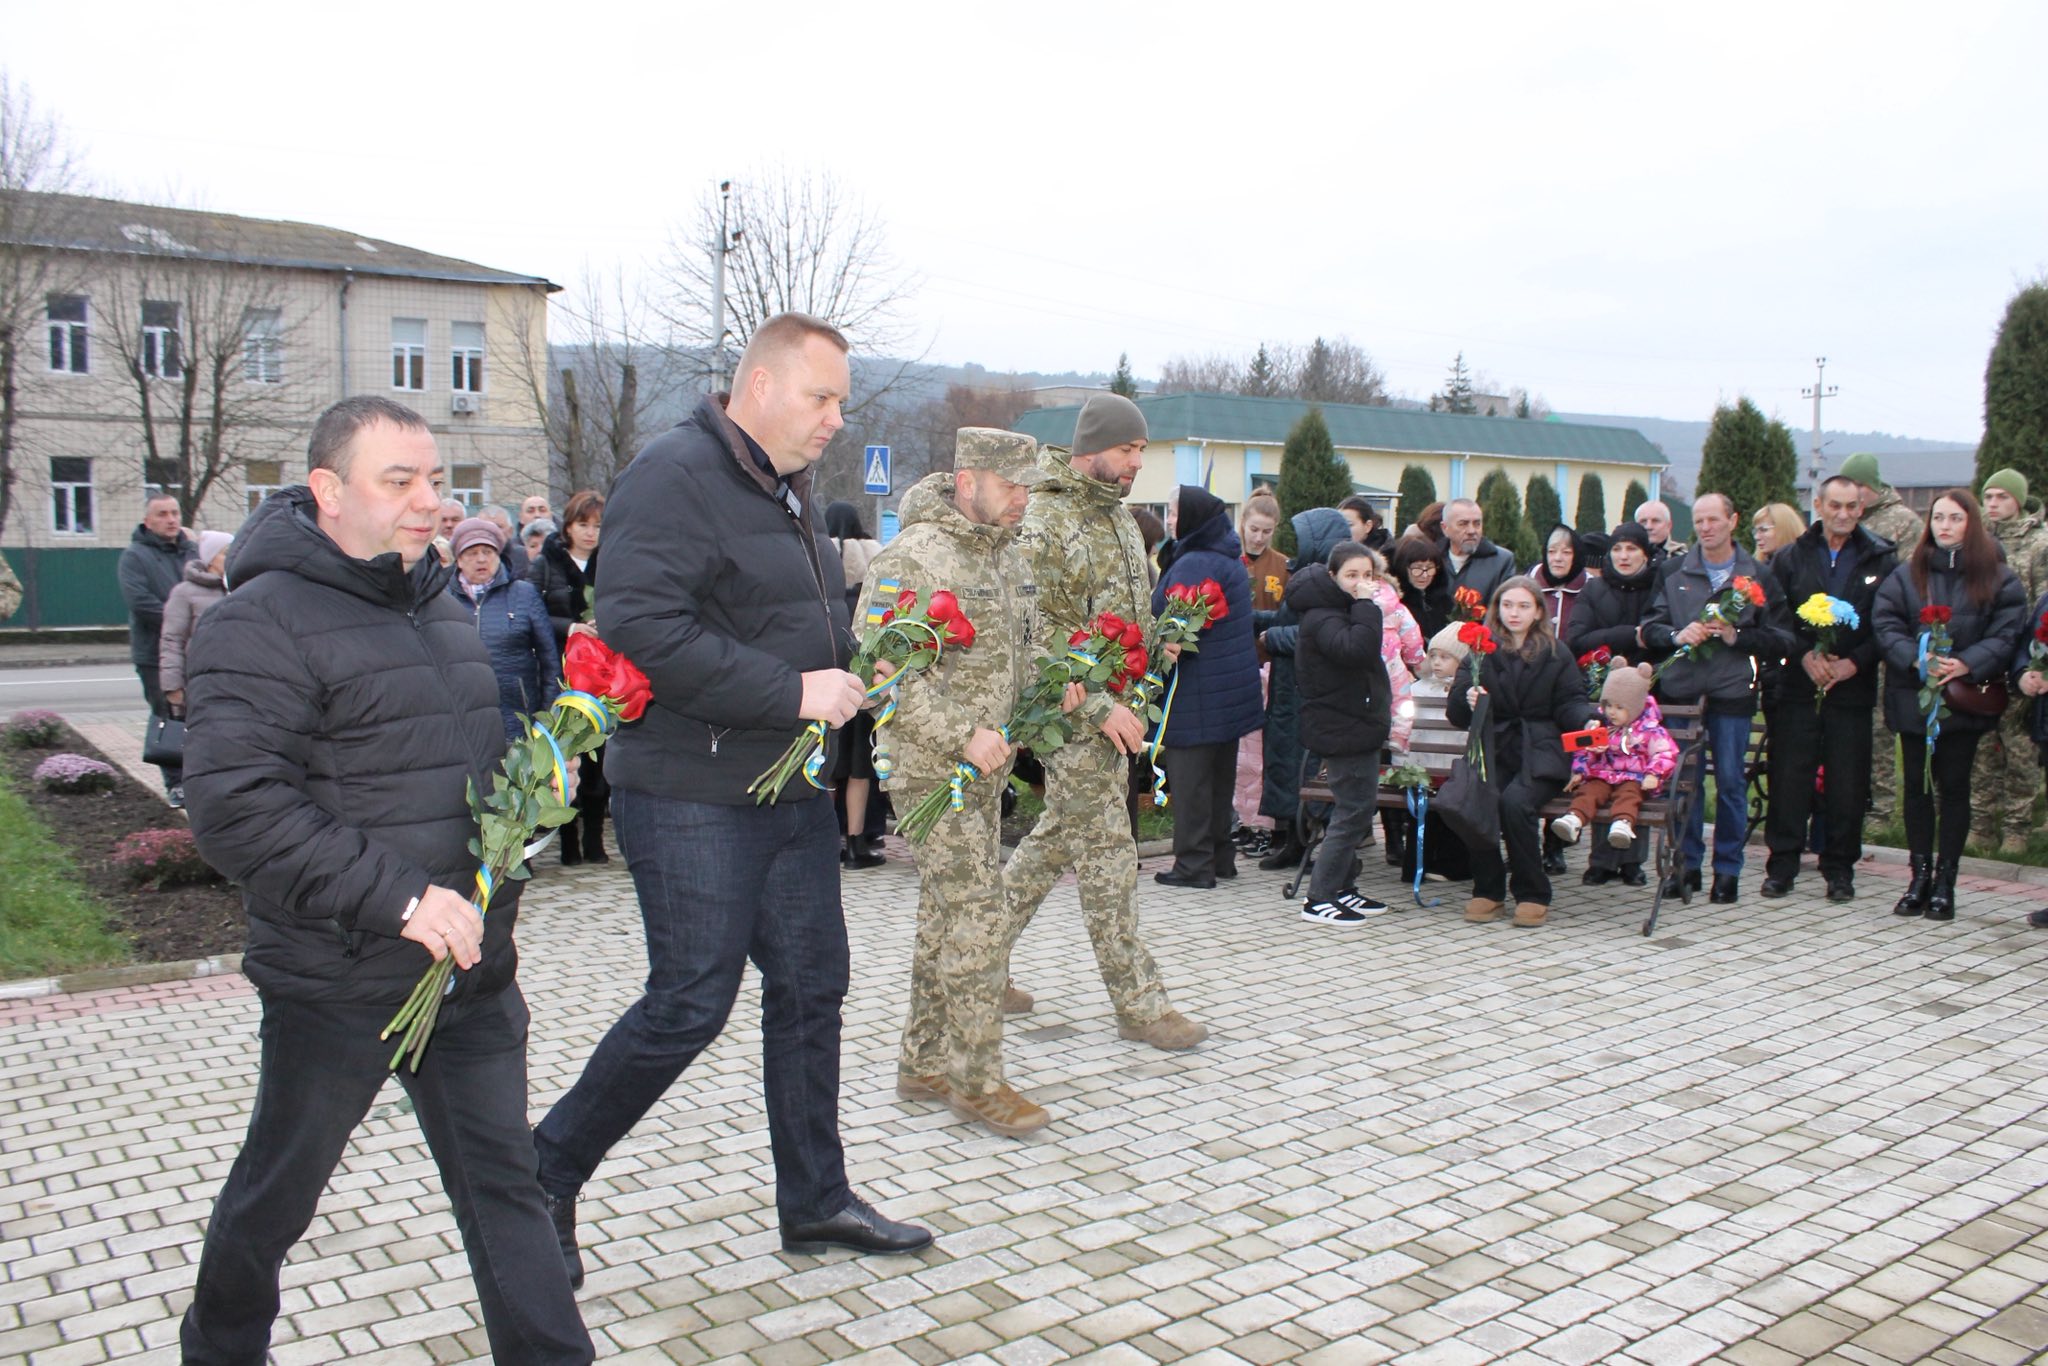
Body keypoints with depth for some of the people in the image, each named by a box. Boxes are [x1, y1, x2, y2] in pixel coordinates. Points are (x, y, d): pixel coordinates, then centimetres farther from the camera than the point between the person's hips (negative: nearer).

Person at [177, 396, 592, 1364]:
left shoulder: (440, 608, 11)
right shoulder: (262, 623, -15)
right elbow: (236, 810, -24)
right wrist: (396, 898, -26)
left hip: (472, 973, 6)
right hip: (336, 987, -5)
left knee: (503, 1183, 10)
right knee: (278, 1190, 17)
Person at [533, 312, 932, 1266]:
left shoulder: (786, 487, 16)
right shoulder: (675, 475, -15)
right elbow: (641, 628, -26)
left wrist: (849, 669, 9)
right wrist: (792, 693, -24)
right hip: (693, 797, -9)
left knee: (811, 990, 12)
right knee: (690, 1004, -2)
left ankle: (815, 1203, 26)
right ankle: (546, 1173, 20)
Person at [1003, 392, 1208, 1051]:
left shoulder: (1119, 516, 13)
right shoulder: (1043, 521, -15)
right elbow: (1035, 633, -19)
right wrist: (1100, 707, -21)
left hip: (1116, 708, 9)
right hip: (1073, 717, -9)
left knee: (1057, 838, 16)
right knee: (1108, 853, -4)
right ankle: (1139, 1002, 5)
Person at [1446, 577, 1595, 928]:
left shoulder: (1555, 654, 10)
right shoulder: (1481, 652, 10)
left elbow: (1570, 703, 6)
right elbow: (1455, 712, 3)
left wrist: (1588, 720, -16)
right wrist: (1467, 701, -20)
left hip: (1539, 756, -1)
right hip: (1492, 751, 1)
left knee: (1515, 802, -31)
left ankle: (1533, 894, -11)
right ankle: (1487, 889, -7)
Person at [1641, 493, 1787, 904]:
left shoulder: (1758, 578, 4)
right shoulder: (1673, 572, 9)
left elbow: (1777, 641, 1)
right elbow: (1650, 627, 7)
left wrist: (1735, 636, -14)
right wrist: (1677, 635, -12)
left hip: (1732, 692, -1)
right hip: (1682, 688, 2)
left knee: (1730, 781, 2)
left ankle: (1728, 869, 12)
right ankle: (1687, 863, 16)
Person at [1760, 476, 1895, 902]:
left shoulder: (1882, 560, 6)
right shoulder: (1790, 557, 9)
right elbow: (1776, 615, 2)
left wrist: (1853, 662, -11)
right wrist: (1804, 654, -12)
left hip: (1854, 687, 0)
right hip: (1797, 686, 0)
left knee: (1847, 782, 3)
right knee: (1789, 777, 0)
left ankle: (1839, 868, 14)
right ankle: (1782, 864, 9)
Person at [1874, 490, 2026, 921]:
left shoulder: (1998, 577, 2)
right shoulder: (1906, 574, 6)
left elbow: (2007, 632, -6)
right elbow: (1886, 623, -3)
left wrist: (1965, 664, -20)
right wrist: (1917, 658, -19)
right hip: (1914, 697, 2)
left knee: (1954, 787, 3)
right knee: (1917, 786, 6)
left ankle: (1945, 882, 10)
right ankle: (1919, 877, 14)